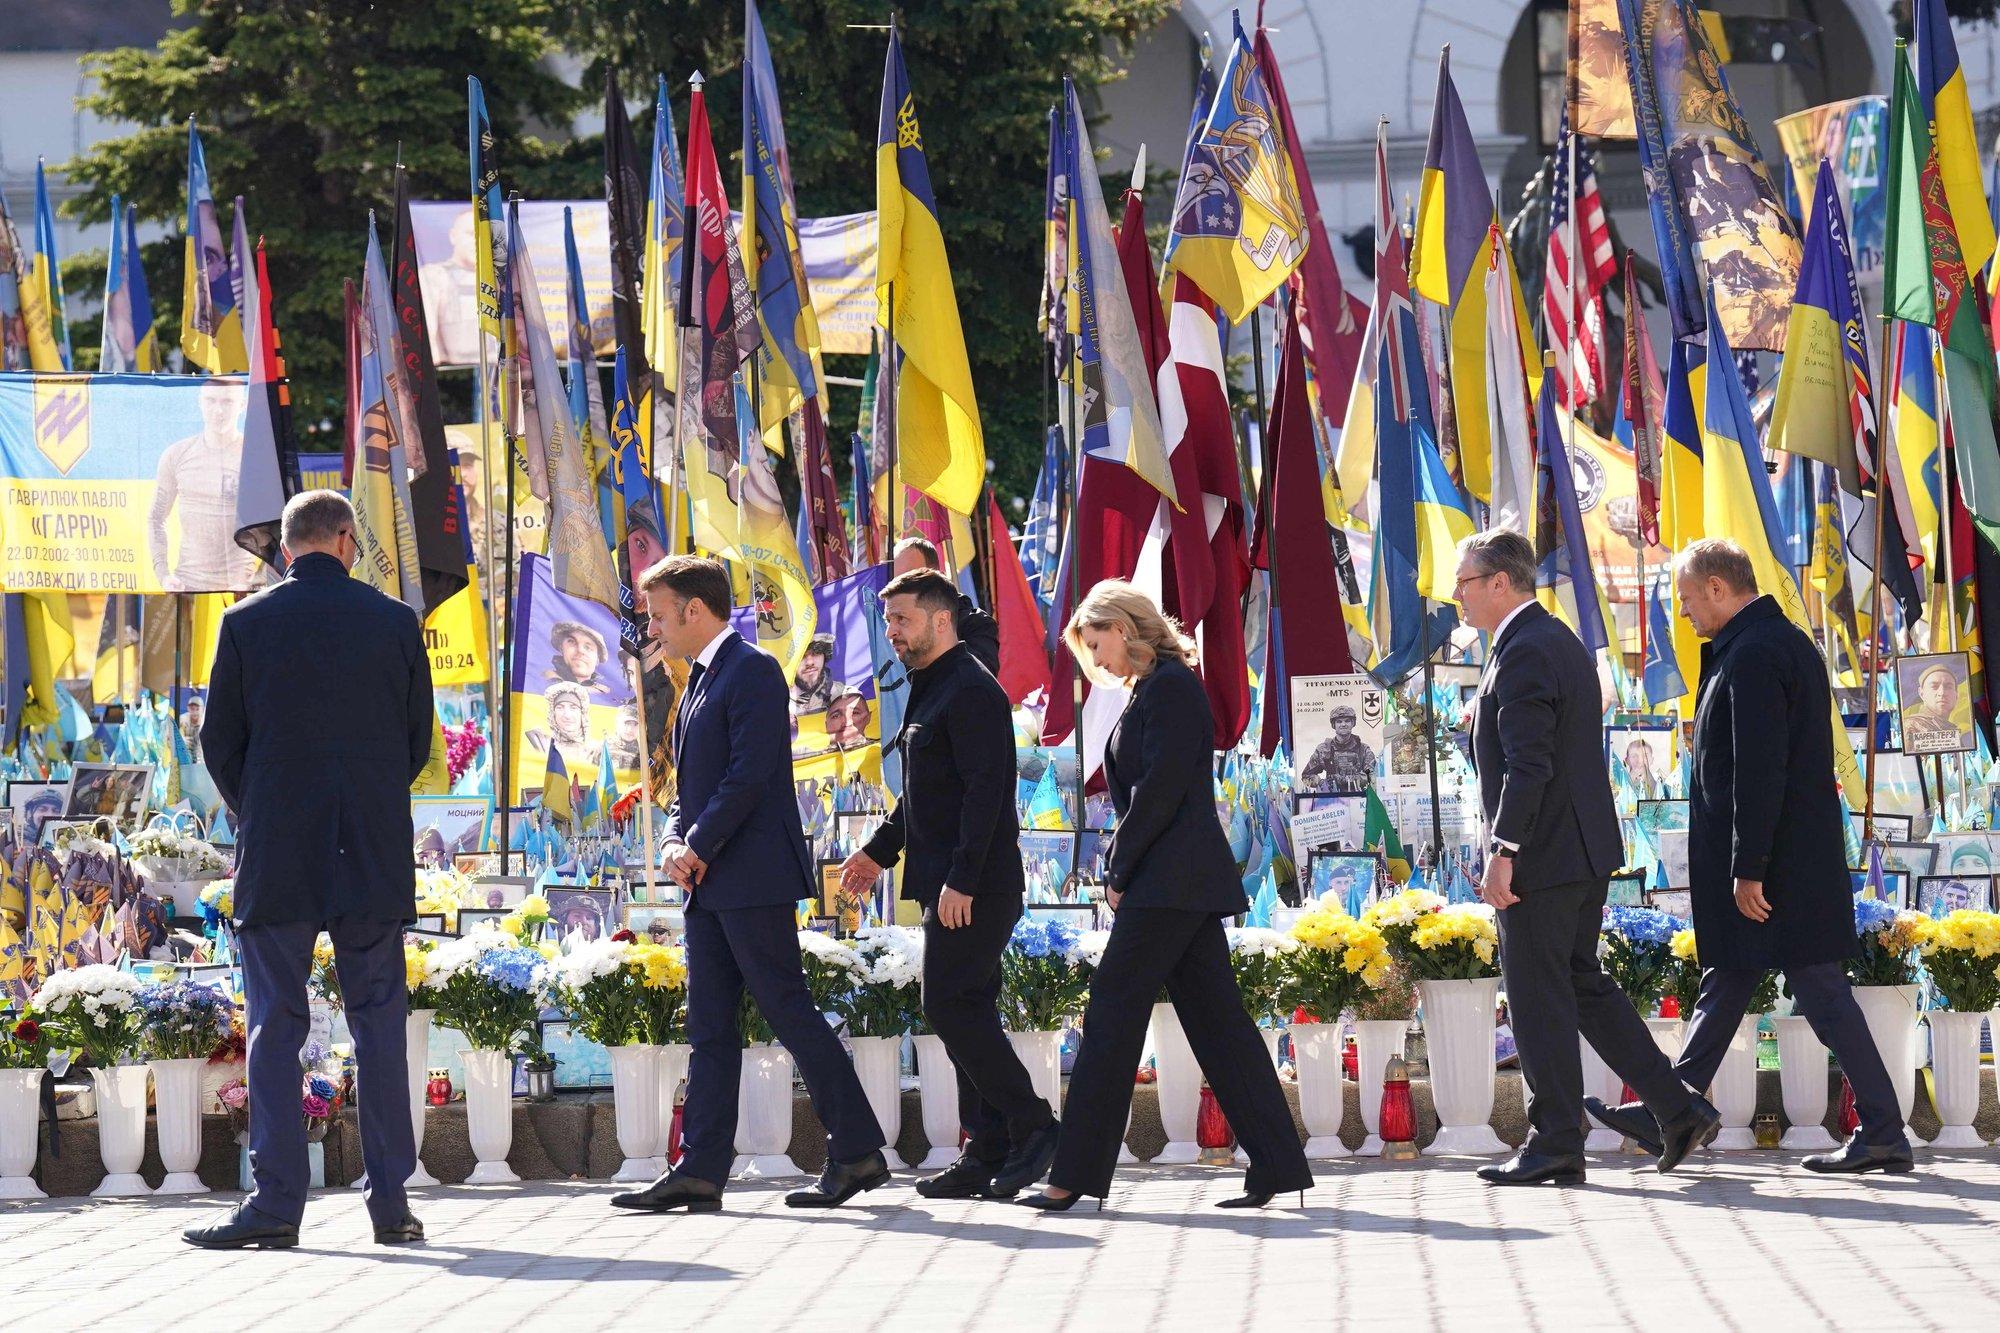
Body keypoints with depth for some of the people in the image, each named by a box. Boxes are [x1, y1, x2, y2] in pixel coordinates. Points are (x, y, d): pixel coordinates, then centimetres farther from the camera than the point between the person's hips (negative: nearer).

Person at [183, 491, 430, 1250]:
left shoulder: (246, 624, -2)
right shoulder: (394, 623, 2)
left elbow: (219, 742, 2)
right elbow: (418, 741, 7)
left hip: (276, 854, -1)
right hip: (375, 860, 1)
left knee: (274, 1025, 1)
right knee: (378, 1022, 7)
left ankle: (277, 1201, -5)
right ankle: (391, 1201, 6)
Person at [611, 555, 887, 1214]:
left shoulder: (752, 670, -11)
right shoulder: (701, 678, 19)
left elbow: (750, 773, -18)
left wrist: (700, 848, -14)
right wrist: (675, 844, 4)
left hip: (752, 877, -10)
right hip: (709, 885, 10)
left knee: (789, 1012, -7)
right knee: (710, 1028, 7)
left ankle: (858, 1151, -1)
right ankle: (700, 1171, 7)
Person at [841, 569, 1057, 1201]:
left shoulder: (970, 691, -13)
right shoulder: (930, 690, 19)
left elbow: (985, 789, -21)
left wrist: (961, 880, -24)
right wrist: (881, 851, 24)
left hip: (977, 886, -10)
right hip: (951, 886, 10)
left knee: (950, 1003, -13)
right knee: (967, 1009, 8)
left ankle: (1032, 1126, -8)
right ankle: (989, 1152, 9)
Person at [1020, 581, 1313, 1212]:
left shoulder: (1168, 687, -11)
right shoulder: (1155, 690, 19)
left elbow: (1160, 789, -18)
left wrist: (1119, 873, -12)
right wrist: (1125, 875, 10)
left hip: (1169, 882, -10)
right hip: (1181, 885, 10)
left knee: (1113, 1014, -7)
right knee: (1216, 1018, 7)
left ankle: (1075, 1175, -6)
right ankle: (1276, 1164, 6)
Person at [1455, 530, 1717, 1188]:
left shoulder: (1523, 653, -17)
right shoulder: (1562, 641, 15)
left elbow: (1527, 766, -24)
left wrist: (1503, 854, -24)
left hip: (1541, 860, -10)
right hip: (1588, 851, 10)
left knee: (1539, 998, -2)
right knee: (1583, 985, 16)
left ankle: (1556, 1146, 3)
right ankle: (1680, 1110, 14)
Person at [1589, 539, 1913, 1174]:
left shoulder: (1752, 656, -17)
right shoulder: (1789, 642, 16)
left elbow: (1759, 771, -23)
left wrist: (1748, 870, -22)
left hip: (1772, 865, -11)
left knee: (1820, 990, -7)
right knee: (1726, 980, 14)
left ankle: (1882, 1132, -4)